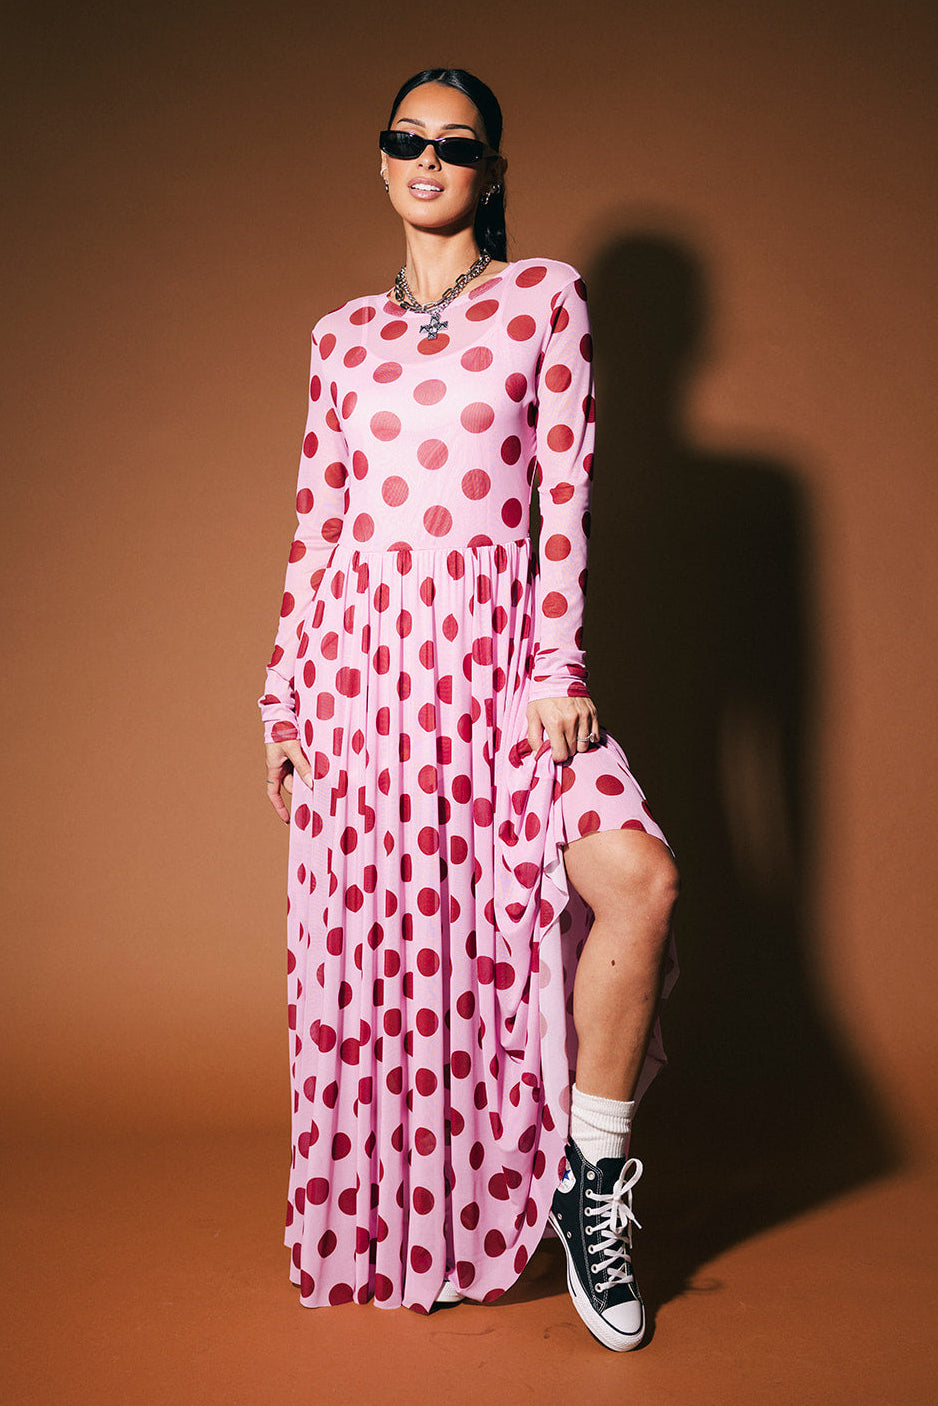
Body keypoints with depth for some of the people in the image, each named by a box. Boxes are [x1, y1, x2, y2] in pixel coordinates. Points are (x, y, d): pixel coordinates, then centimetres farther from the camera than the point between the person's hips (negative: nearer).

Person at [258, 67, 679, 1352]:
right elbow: (319, 523, 13)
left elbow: (563, 492, -1)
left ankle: (589, 1179, 0)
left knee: (639, 878, -21)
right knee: (377, 928, 3)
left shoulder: (548, 298, 8)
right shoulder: (344, 335, 14)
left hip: (496, 644, -2)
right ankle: (390, 1230, 23)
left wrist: (558, 667, -10)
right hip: (361, 652, 2)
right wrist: (285, 693, 10)